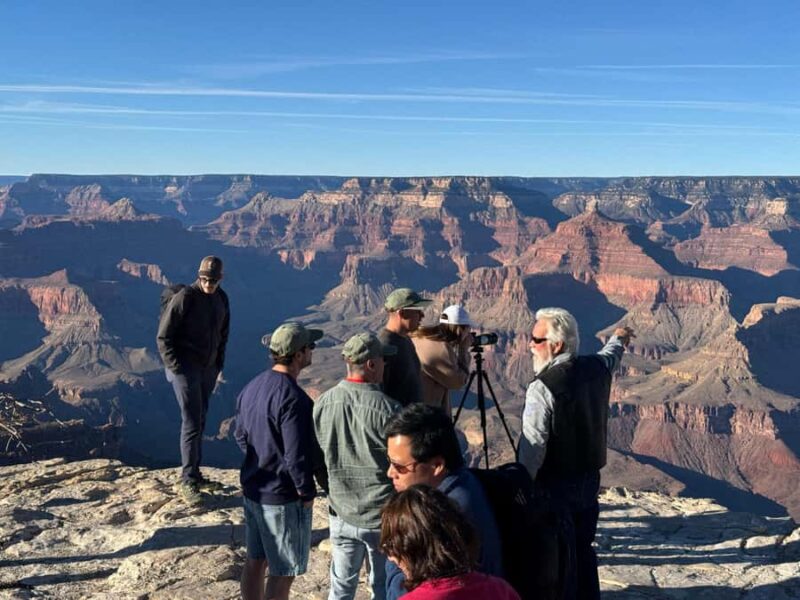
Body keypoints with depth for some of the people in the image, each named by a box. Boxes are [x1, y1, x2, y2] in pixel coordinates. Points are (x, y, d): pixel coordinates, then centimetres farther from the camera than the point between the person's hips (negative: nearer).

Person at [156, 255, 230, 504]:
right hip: (185, 369, -6)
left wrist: (219, 364, 12)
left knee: (200, 422, 12)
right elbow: (163, 337, -11)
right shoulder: (185, 297, -15)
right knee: (191, 422, -9)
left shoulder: (221, 299, 6)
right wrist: (176, 368, -14)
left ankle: (195, 475, 21)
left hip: (208, 369, 7)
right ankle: (187, 481, -2)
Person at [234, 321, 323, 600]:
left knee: (255, 561, 20)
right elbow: (297, 455, -25)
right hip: (283, 497, -8)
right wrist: (307, 492, -11)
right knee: (283, 572, 6)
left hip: (252, 489, 8)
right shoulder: (293, 398, -26)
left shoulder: (252, 387, 2)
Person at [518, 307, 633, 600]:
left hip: (555, 484, -7)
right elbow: (610, 356, 25)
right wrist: (618, 339, 46)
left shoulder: (543, 387, -23)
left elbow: (532, 446, -23)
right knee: (583, 547, 19)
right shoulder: (597, 367, -1)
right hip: (590, 476, 7)